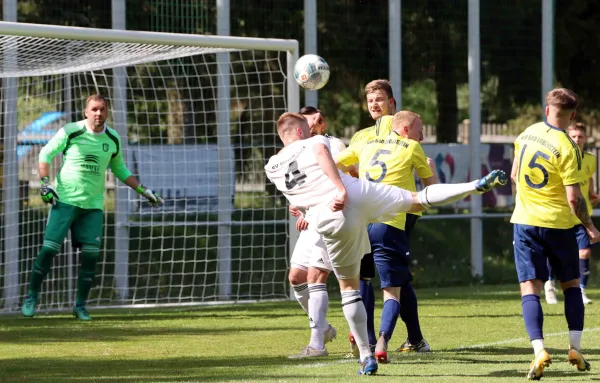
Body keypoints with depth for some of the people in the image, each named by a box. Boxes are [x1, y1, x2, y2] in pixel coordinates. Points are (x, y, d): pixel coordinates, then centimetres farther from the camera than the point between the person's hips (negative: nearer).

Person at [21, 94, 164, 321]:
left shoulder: (113, 139, 6)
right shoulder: (71, 132, -7)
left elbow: (119, 169, 21)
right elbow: (46, 153, 1)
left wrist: (143, 190, 15)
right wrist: (45, 182, -11)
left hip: (93, 205, 4)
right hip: (65, 199, -3)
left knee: (91, 255, -3)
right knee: (49, 248, -9)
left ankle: (80, 305, 9)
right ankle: (32, 297, 4)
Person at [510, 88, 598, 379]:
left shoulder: (528, 133, 2)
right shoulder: (567, 148, -14)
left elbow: (514, 175, 14)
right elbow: (573, 198, -15)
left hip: (525, 222, 2)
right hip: (558, 224, -2)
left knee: (530, 289, -1)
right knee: (571, 284, 16)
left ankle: (539, 350, -19)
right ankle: (575, 349, 13)